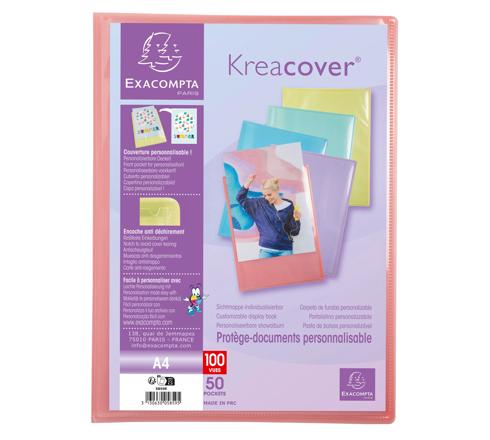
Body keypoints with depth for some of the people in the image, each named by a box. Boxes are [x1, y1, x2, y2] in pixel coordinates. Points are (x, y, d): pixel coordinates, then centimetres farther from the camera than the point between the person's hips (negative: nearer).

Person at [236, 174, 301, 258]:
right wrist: (249, 182, 1)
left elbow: (294, 232, 4)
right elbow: (241, 198, 10)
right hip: (266, 250, 1)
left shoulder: (289, 207, 1)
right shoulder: (260, 203, 5)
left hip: (285, 250, -1)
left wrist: (296, 219, -15)